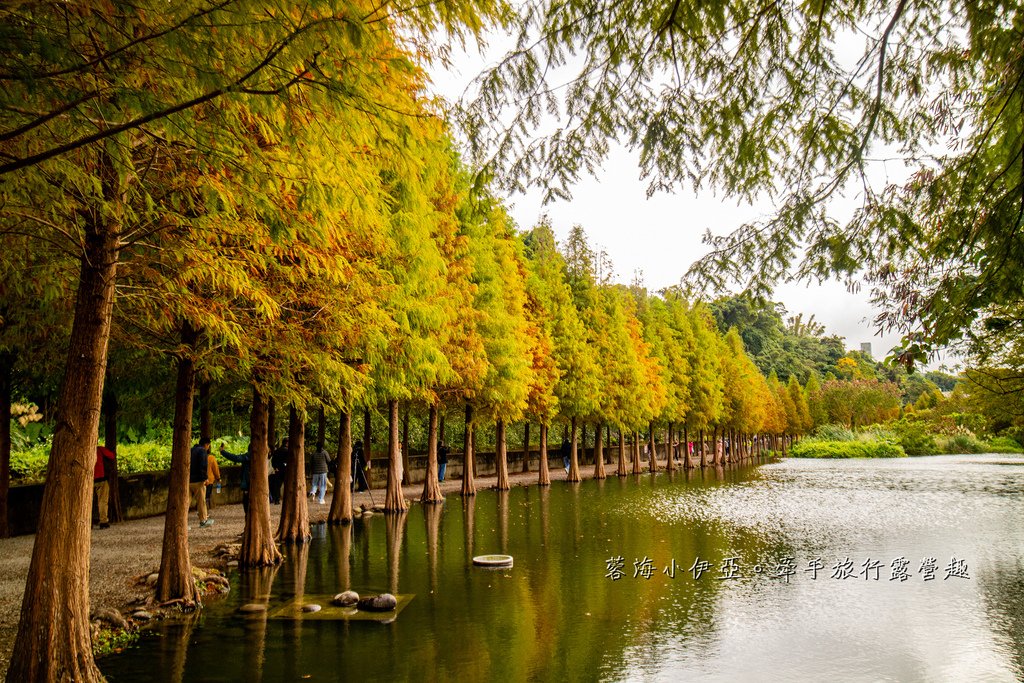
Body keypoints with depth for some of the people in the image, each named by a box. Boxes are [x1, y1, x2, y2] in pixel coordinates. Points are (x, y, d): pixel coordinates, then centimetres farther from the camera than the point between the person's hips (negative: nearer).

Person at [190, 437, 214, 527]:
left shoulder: (191, 450, 16)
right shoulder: (202, 451, -9)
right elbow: (203, 465, -20)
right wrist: (205, 478, -14)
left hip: (188, 480, 7)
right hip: (198, 480, -7)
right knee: (201, 501, 4)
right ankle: (203, 520, 13)